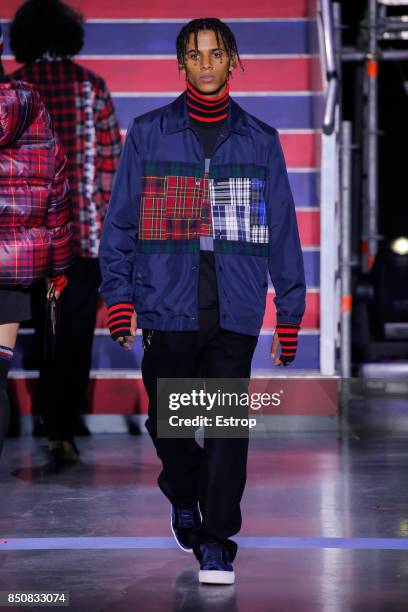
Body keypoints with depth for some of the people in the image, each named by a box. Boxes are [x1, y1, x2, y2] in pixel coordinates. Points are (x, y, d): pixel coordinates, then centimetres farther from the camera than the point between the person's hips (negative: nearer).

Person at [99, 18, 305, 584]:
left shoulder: (259, 141, 9)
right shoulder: (148, 134, 6)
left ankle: (216, 539, 3)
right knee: (168, 420, 7)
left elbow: (282, 229, 10)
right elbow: (121, 220, 5)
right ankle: (184, 496, 37)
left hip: (235, 309, 0)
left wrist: (289, 310, 6)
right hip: (168, 305, 0)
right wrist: (119, 297, -3)